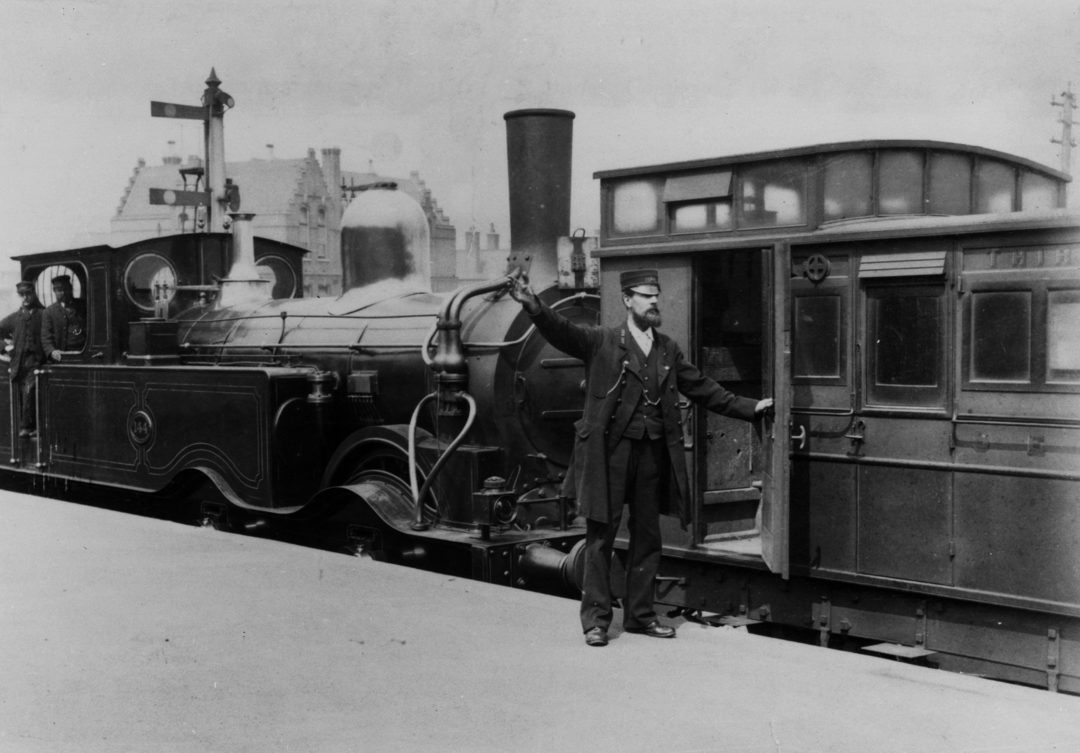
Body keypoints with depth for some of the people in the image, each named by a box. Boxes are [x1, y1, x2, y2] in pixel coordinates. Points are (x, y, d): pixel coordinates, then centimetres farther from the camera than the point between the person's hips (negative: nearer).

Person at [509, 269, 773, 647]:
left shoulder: (668, 349, 14)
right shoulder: (602, 342, -1)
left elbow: (705, 389, 20)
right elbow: (561, 331, -16)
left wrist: (749, 407, 19)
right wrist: (532, 305, -33)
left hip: (654, 454, 5)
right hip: (610, 451, -5)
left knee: (647, 537, 10)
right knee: (601, 535, -1)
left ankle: (640, 614, 21)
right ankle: (596, 618, 7)